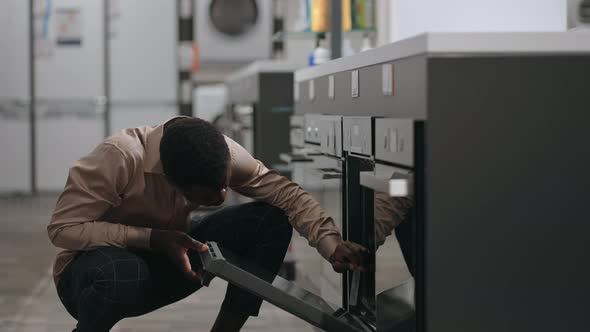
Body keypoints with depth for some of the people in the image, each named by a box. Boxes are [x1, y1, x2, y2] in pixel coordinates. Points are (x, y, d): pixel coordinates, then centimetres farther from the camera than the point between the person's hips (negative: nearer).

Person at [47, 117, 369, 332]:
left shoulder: (222, 152, -18)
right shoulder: (119, 157, -32)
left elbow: (286, 193, -16)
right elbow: (63, 227, -28)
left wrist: (331, 245, -30)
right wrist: (153, 238, -35)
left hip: (167, 259, 5)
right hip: (109, 261, -4)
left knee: (271, 220, -16)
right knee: (121, 273, -44)